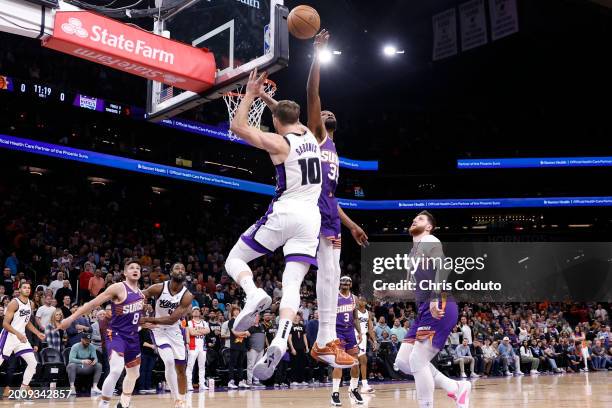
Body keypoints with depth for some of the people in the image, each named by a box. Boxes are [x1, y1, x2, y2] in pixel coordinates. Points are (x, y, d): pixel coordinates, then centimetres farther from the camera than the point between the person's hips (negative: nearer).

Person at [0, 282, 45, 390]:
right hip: (9, 336, -7)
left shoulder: (30, 304, 8)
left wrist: (38, 333, 11)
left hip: (21, 336, 7)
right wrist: (17, 334, -31)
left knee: (33, 363, 0)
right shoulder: (14, 303, -15)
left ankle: (24, 388, 10)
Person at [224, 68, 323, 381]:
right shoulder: (310, 135, 13)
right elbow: (291, 119, 34)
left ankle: (254, 294, -19)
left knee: (234, 259, 11)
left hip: (283, 214, -5)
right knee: (292, 285, -1)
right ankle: (280, 341, -22)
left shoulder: (278, 143, -7)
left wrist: (250, 95, 1)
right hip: (311, 218, 6)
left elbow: (237, 126, -7)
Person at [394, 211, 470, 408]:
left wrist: (435, 299, -34)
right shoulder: (414, 251, 26)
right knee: (402, 361, 5)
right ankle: (456, 388, 14)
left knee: (417, 361, -14)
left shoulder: (431, 242, -2)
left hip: (439, 308, -10)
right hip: (424, 309, 10)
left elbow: (442, 267, -21)